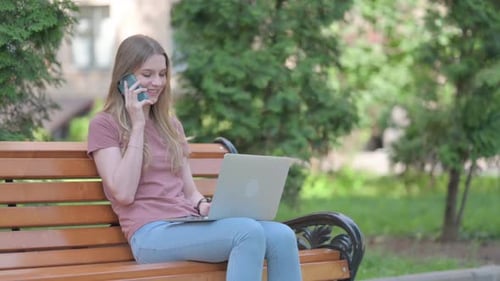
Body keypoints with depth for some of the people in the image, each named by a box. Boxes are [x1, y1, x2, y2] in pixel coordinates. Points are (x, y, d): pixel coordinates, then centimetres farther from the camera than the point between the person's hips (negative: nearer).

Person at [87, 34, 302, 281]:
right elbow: (123, 193, -8)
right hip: (151, 233, -6)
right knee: (249, 232, -32)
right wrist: (137, 125, -6)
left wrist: (204, 206, -3)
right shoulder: (104, 125, 5)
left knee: (281, 236, -22)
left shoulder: (170, 125, 24)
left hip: (190, 225, 6)